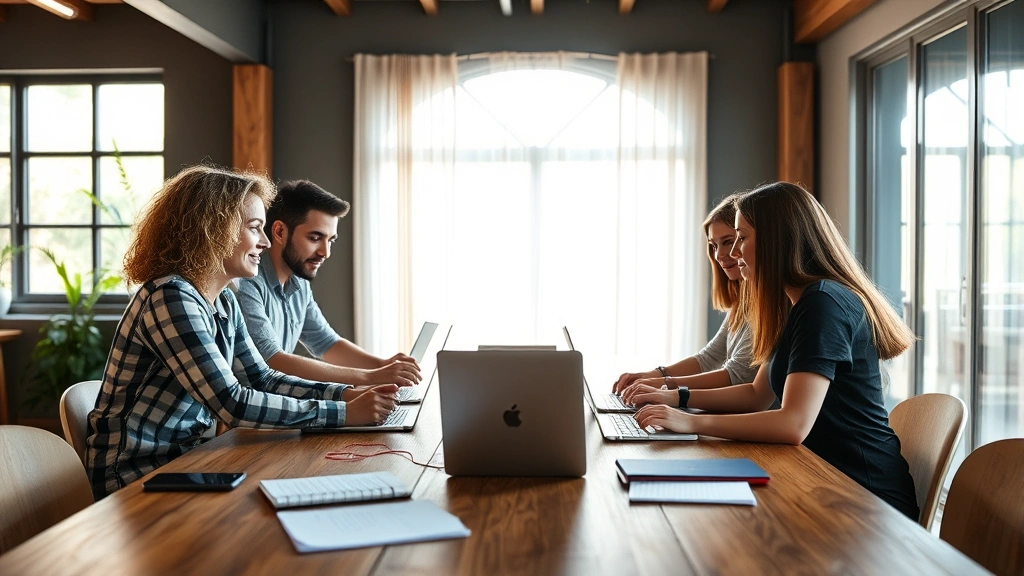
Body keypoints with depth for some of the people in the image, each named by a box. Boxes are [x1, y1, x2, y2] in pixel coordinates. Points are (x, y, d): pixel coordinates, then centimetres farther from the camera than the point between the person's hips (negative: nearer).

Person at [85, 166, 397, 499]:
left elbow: (261, 379, 8)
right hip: (136, 479, -8)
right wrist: (344, 414, -25)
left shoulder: (224, 302, 6)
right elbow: (233, 405, -27)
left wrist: (348, 394, -5)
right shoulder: (170, 299, -22)